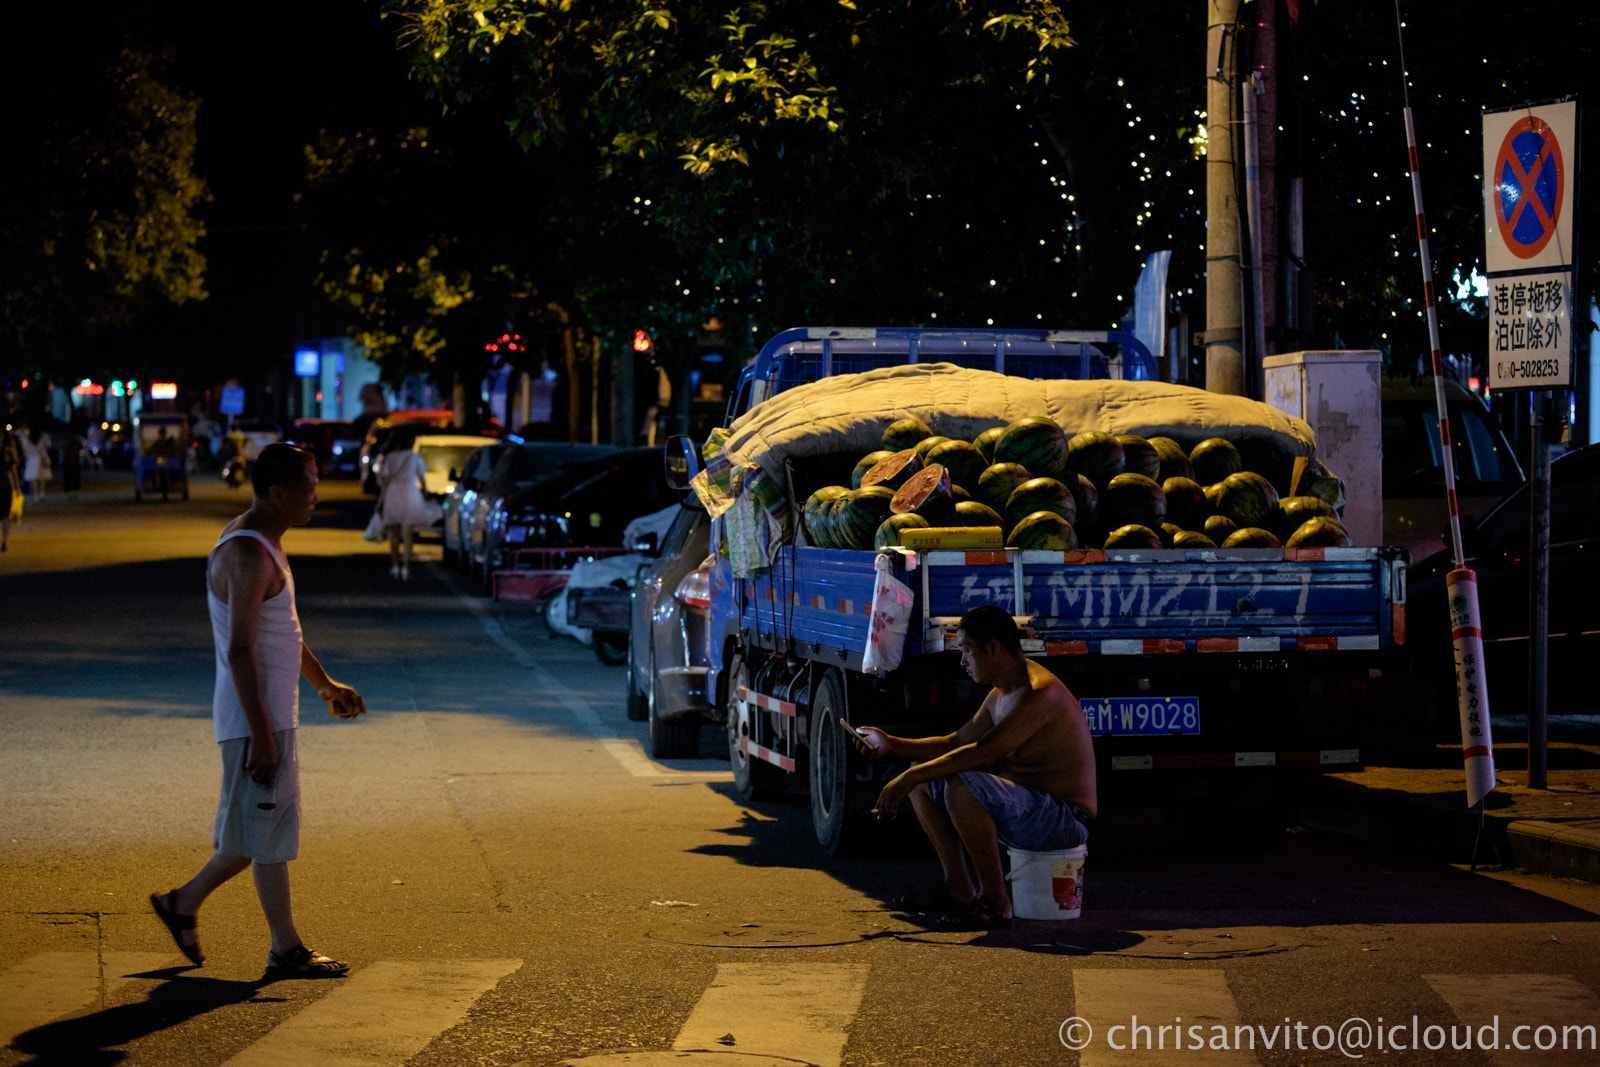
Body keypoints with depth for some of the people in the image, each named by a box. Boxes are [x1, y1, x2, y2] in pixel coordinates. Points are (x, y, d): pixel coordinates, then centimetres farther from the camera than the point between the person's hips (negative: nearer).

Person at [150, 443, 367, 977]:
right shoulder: (248, 556, -20)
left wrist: (325, 684, 27)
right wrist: (262, 735, -24)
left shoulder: (263, 542, 13)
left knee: (257, 828, 16)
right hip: (255, 716, -10)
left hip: (274, 711, 10)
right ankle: (286, 949, 6)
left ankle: (183, 902, 27)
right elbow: (241, 651, -24)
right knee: (269, 829, -1)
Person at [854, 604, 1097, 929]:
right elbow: (955, 744, 20)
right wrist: (891, 744, 7)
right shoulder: (1000, 696, 11)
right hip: (1025, 807, 10)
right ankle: (958, 888, 12)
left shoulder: (1041, 692, -23)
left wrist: (909, 778, -27)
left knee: (960, 784, -34)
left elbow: (983, 754, -30)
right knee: (923, 781, 14)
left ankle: (994, 901, -22)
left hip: (1067, 821, -10)